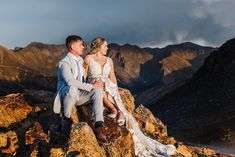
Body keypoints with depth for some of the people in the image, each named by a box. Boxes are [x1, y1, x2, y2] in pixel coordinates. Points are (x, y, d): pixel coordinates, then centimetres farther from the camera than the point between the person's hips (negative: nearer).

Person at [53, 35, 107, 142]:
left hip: (79, 95, 7)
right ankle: (66, 119, -17)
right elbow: (70, 82, -30)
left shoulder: (80, 60, 12)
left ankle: (98, 125, -31)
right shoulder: (64, 63, -15)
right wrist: (91, 86, -28)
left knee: (98, 90, -18)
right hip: (66, 94, -7)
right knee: (73, 89, -40)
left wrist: (95, 84, -1)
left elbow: (85, 77, 18)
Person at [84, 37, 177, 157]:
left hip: (109, 89, 5)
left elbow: (112, 78, 12)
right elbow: (83, 77, 3)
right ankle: (114, 109, -43)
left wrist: (115, 90, -4)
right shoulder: (88, 59, 4)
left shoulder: (109, 60, 16)